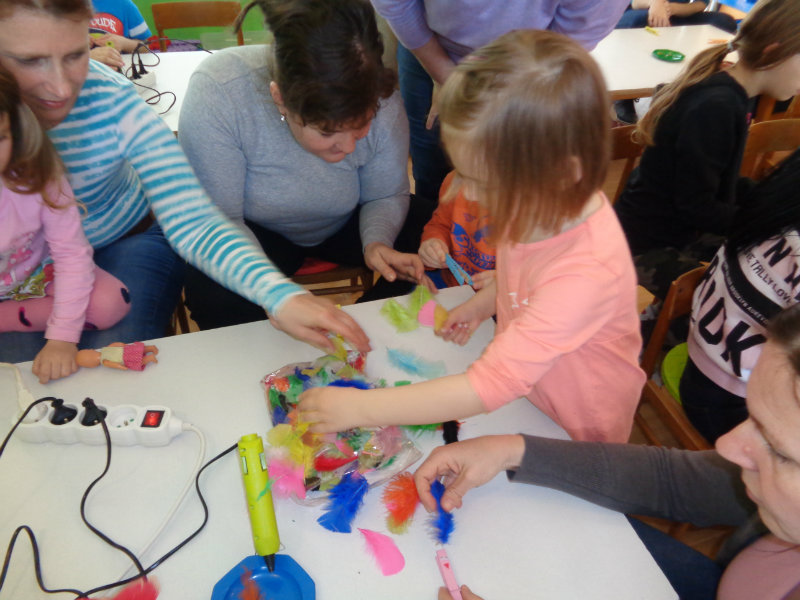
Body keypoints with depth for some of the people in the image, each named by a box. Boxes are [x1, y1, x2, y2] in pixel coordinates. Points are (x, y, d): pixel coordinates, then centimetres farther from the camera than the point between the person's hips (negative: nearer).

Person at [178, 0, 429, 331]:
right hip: (256, 232, -2)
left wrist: (376, 241, -31)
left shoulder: (380, 100, -25)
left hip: (345, 227, 3)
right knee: (214, 292, -33)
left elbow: (385, 196, -9)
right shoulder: (216, 93, -33)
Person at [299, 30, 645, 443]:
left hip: (574, 436, -6)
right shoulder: (547, 204, -14)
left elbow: (490, 386, -37)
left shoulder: (586, 273, -36)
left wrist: (360, 408, -33)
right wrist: (482, 303, -5)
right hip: (521, 396, 6)